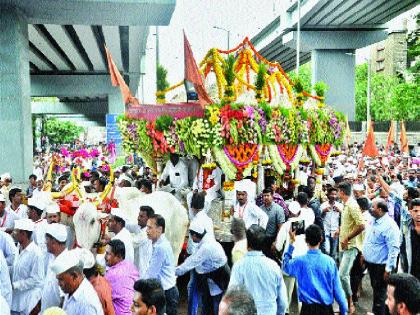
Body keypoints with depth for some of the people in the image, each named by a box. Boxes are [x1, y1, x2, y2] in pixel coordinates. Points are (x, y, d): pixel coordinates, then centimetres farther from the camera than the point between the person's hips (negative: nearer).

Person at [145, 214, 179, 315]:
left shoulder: (161, 247, -22)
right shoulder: (159, 244, 7)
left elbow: (151, 274, -18)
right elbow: (152, 272, 13)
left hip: (167, 293, -9)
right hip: (164, 290, 9)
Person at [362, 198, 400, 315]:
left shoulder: (389, 226, -23)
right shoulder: (374, 221, 5)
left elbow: (394, 249, -24)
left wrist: (388, 269, -23)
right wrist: (364, 254, 20)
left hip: (380, 266, -9)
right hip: (371, 263, 9)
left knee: (379, 293, 5)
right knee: (375, 289, 23)